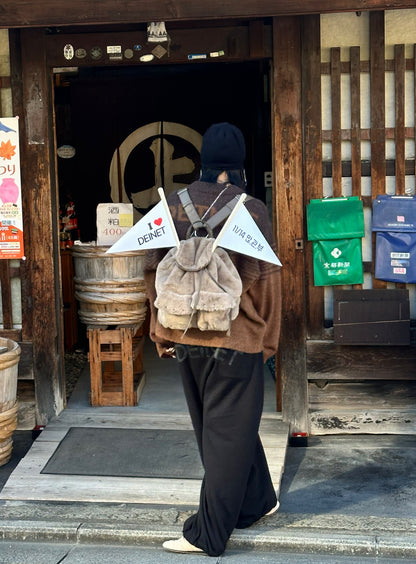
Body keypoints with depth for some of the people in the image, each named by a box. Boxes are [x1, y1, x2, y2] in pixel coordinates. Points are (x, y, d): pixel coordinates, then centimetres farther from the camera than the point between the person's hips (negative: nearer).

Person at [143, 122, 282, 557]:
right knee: (230, 432, 7)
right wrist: (268, 340, 4)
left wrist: (161, 334, 10)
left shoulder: (173, 205, 1)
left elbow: (154, 270, 3)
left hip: (186, 340, 4)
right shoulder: (251, 210, -8)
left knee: (218, 429, 19)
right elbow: (266, 280, -7)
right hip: (236, 340, -4)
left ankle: (257, 502, 32)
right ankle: (210, 533, 13)